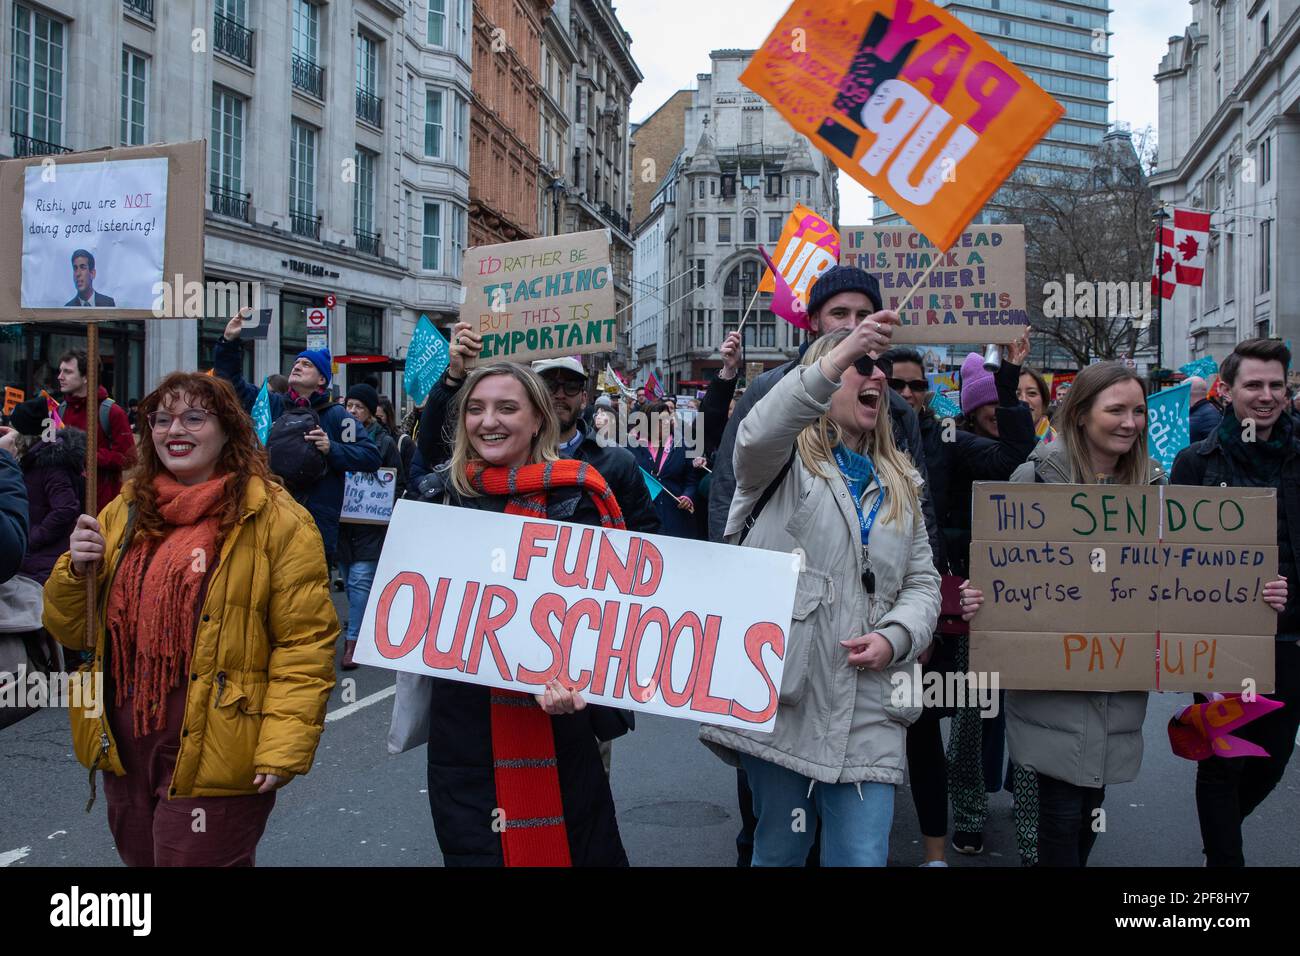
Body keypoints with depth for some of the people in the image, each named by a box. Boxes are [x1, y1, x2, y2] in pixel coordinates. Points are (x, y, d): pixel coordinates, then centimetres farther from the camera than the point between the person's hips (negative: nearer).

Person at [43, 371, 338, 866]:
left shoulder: (276, 522, -8)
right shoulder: (123, 515, 10)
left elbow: (305, 643, -13)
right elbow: (72, 631, 13)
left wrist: (282, 747, -20)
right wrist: (76, 571, -7)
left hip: (211, 756, -6)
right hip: (123, 749, 6)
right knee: (139, 857, 20)